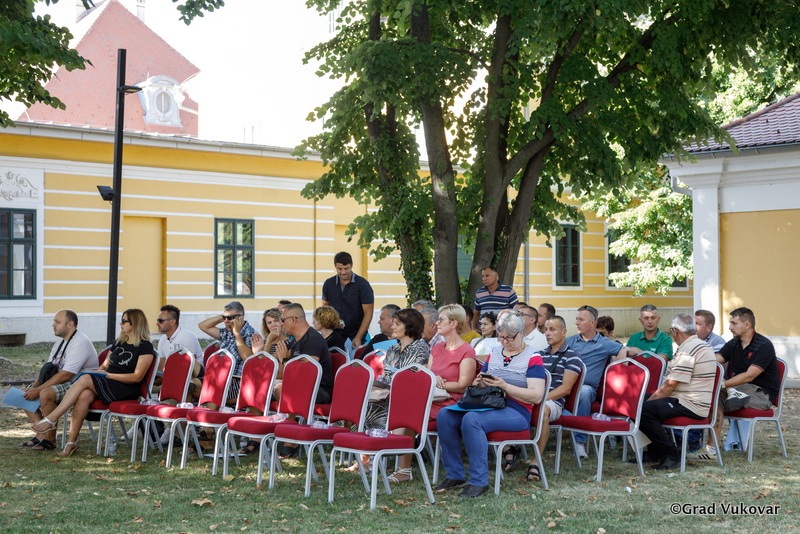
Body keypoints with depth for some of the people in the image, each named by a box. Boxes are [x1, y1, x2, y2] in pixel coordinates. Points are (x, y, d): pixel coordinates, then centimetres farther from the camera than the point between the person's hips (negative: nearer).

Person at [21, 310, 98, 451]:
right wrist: (34, 387, -6)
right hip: (60, 383, 10)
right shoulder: (60, 344, 15)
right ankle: (41, 434, 1)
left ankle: (50, 439, -21)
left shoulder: (80, 343, -18)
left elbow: (65, 375, -25)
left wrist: (38, 390, -24)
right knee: (26, 394, 4)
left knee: (46, 394, -33)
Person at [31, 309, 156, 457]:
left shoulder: (145, 347, -3)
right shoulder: (119, 342, 21)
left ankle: (51, 419, -25)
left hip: (126, 390, -6)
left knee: (85, 380, -27)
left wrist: (108, 375, -12)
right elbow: (105, 364, 26)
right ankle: (72, 442, -29)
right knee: (84, 396, -29)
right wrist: (96, 372, 2)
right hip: (106, 384, 6)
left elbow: (137, 377, -11)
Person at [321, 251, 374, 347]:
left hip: (356, 334, -3)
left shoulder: (363, 284, -6)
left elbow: (368, 313, -8)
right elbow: (325, 305, 18)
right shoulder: (328, 284, 5)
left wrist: (358, 337, -16)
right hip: (335, 335, 3)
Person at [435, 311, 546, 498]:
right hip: (486, 405, 7)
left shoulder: (532, 358, 0)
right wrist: (480, 382, -2)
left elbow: (537, 396, -11)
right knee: (444, 415, -17)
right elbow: (479, 386, 23)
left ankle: (479, 481, -28)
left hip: (516, 411, -7)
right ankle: (454, 475, -10)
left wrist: (504, 386, -18)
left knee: (471, 419, -34)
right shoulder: (494, 353, 18)